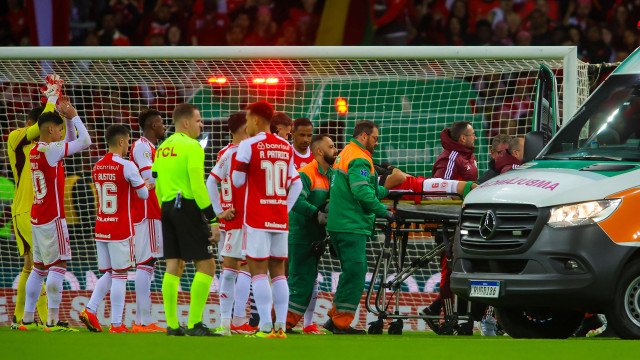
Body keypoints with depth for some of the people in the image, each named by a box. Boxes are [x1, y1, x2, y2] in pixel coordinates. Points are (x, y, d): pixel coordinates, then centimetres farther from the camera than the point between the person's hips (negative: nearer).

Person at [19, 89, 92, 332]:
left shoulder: (35, 151, 13)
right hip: (52, 218, -9)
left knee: (39, 267, 12)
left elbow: (72, 143, 26)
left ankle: (27, 319, 12)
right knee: (58, 265, -9)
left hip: (37, 218, 9)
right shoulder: (51, 150, -14)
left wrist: (68, 119, 16)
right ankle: (53, 321, -14)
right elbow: (85, 142, -13)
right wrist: (73, 116, -4)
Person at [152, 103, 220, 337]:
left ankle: (172, 325, 7)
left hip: (167, 207, 8)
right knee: (206, 265, -3)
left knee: (173, 267, 9)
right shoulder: (192, 146, -10)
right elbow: (197, 185, -17)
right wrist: (212, 217, -15)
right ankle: (194, 324, -9)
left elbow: (157, 185, 16)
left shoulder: (162, 148, 14)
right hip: (188, 207, -8)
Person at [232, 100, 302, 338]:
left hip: (257, 219, -5)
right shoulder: (286, 147, 10)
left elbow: (238, 181, -5)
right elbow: (297, 185, 12)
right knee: (278, 271, 9)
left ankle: (266, 327, -12)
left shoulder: (248, 145, -7)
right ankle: (281, 326, 5)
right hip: (281, 218, 5)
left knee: (258, 270, -4)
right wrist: (285, 208, 16)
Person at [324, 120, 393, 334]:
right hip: (352, 226, -10)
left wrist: (387, 190, 20)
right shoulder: (359, 159, -13)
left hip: (338, 224, 10)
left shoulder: (345, 154, 20)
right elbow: (362, 192, -23)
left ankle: (335, 317, 17)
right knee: (355, 273, -7)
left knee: (352, 272, 16)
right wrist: (383, 212, -15)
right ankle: (341, 323, -6)